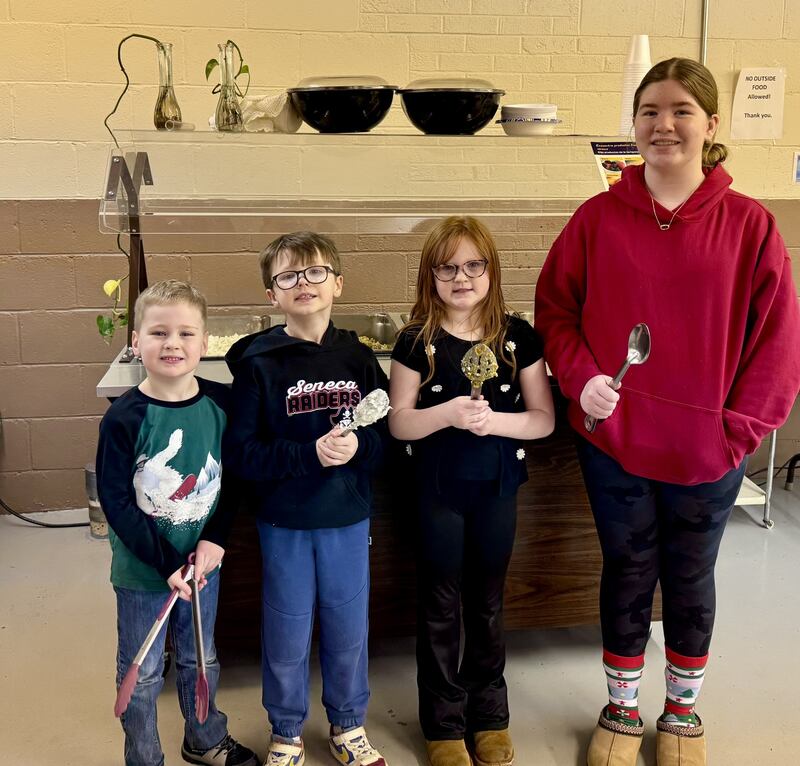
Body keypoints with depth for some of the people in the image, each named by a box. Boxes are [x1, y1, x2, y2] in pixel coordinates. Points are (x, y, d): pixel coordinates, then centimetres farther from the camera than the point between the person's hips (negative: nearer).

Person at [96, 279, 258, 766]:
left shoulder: (220, 403, -8)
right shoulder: (124, 419, -18)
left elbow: (234, 478, -1)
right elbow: (116, 503, -16)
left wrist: (215, 541, -14)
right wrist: (166, 564, -20)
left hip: (204, 561, 3)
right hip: (142, 571, -3)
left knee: (201, 659, 24)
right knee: (142, 673, 14)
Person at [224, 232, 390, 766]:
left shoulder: (358, 358, -1)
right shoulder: (258, 363, -9)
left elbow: (388, 435, 1)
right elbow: (242, 451, -13)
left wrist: (358, 446, -20)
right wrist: (309, 453, -23)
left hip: (348, 519, 2)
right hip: (284, 522, -2)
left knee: (348, 627, 15)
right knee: (287, 634, 11)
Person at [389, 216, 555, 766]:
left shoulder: (517, 337, -5)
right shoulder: (418, 341, -7)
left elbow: (543, 418, -4)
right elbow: (399, 423, -8)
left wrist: (495, 420, -23)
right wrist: (448, 414, -25)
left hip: (497, 488, 1)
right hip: (439, 490, -1)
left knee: (488, 602, 16)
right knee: (441, 605, 10)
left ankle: (489, 713, 34)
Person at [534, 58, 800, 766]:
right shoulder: (598, 217, -4)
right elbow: (554, 308, 2)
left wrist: (741, 427, -8)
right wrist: (583, 378, -13)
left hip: (706, 451, 0)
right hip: (614, 441, 1)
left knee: (690, 578, 18)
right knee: (627, 573, 16)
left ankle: (683, 708, 42)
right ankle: (622, 708, 38)